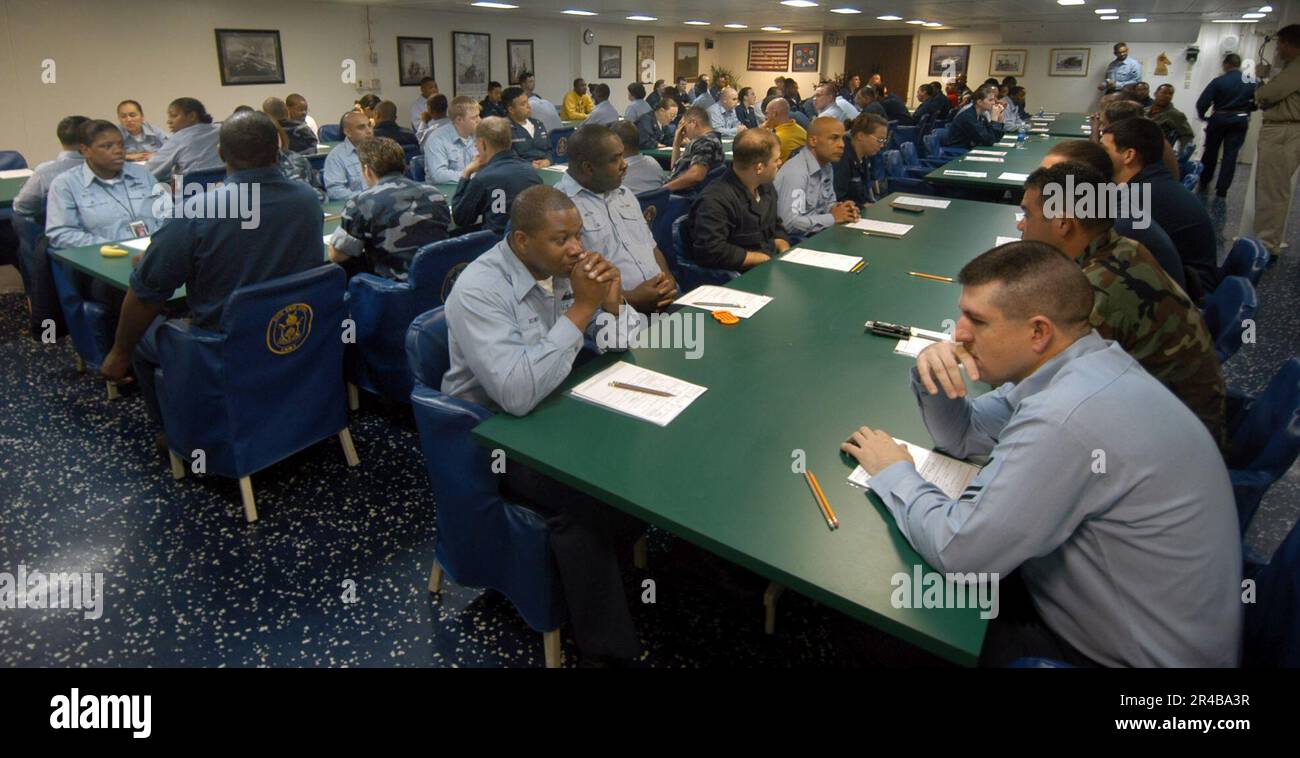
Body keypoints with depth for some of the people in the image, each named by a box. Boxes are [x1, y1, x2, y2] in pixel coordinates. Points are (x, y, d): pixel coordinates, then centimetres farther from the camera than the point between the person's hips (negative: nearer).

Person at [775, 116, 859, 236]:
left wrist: (835, 209, -5)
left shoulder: (827, 166, 8)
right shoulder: (796, 172, -21)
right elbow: (790, 223, -28)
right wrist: (833, 217, -17)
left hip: (816, 233, 8)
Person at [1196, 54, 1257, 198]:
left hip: (1218, 119, -2)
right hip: (1239, 121, 2)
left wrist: (1201, 115, 1)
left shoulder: (1218, 81, -11)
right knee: (1230, 155, 3)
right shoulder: (1251, 82, -2)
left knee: (1210, 152, 14)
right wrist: (1245, 109, 14)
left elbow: (1202, 102, -16)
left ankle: (1203, 183, 24)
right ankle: (1222, 189, -1)